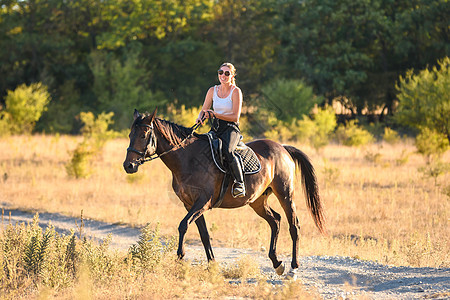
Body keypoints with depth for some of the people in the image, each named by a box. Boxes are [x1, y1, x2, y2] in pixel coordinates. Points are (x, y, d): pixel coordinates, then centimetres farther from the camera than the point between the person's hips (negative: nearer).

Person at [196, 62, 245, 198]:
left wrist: (215, 115, -19)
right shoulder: (212, 91, 11)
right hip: (215, 128, 5)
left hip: (231, 128, -5)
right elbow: (204, 110, 12)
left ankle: (239, 183, -26)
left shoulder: (236, 91, -4)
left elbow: (235, 117, -9)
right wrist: (200, 117, -12)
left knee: (227, 151, -35)